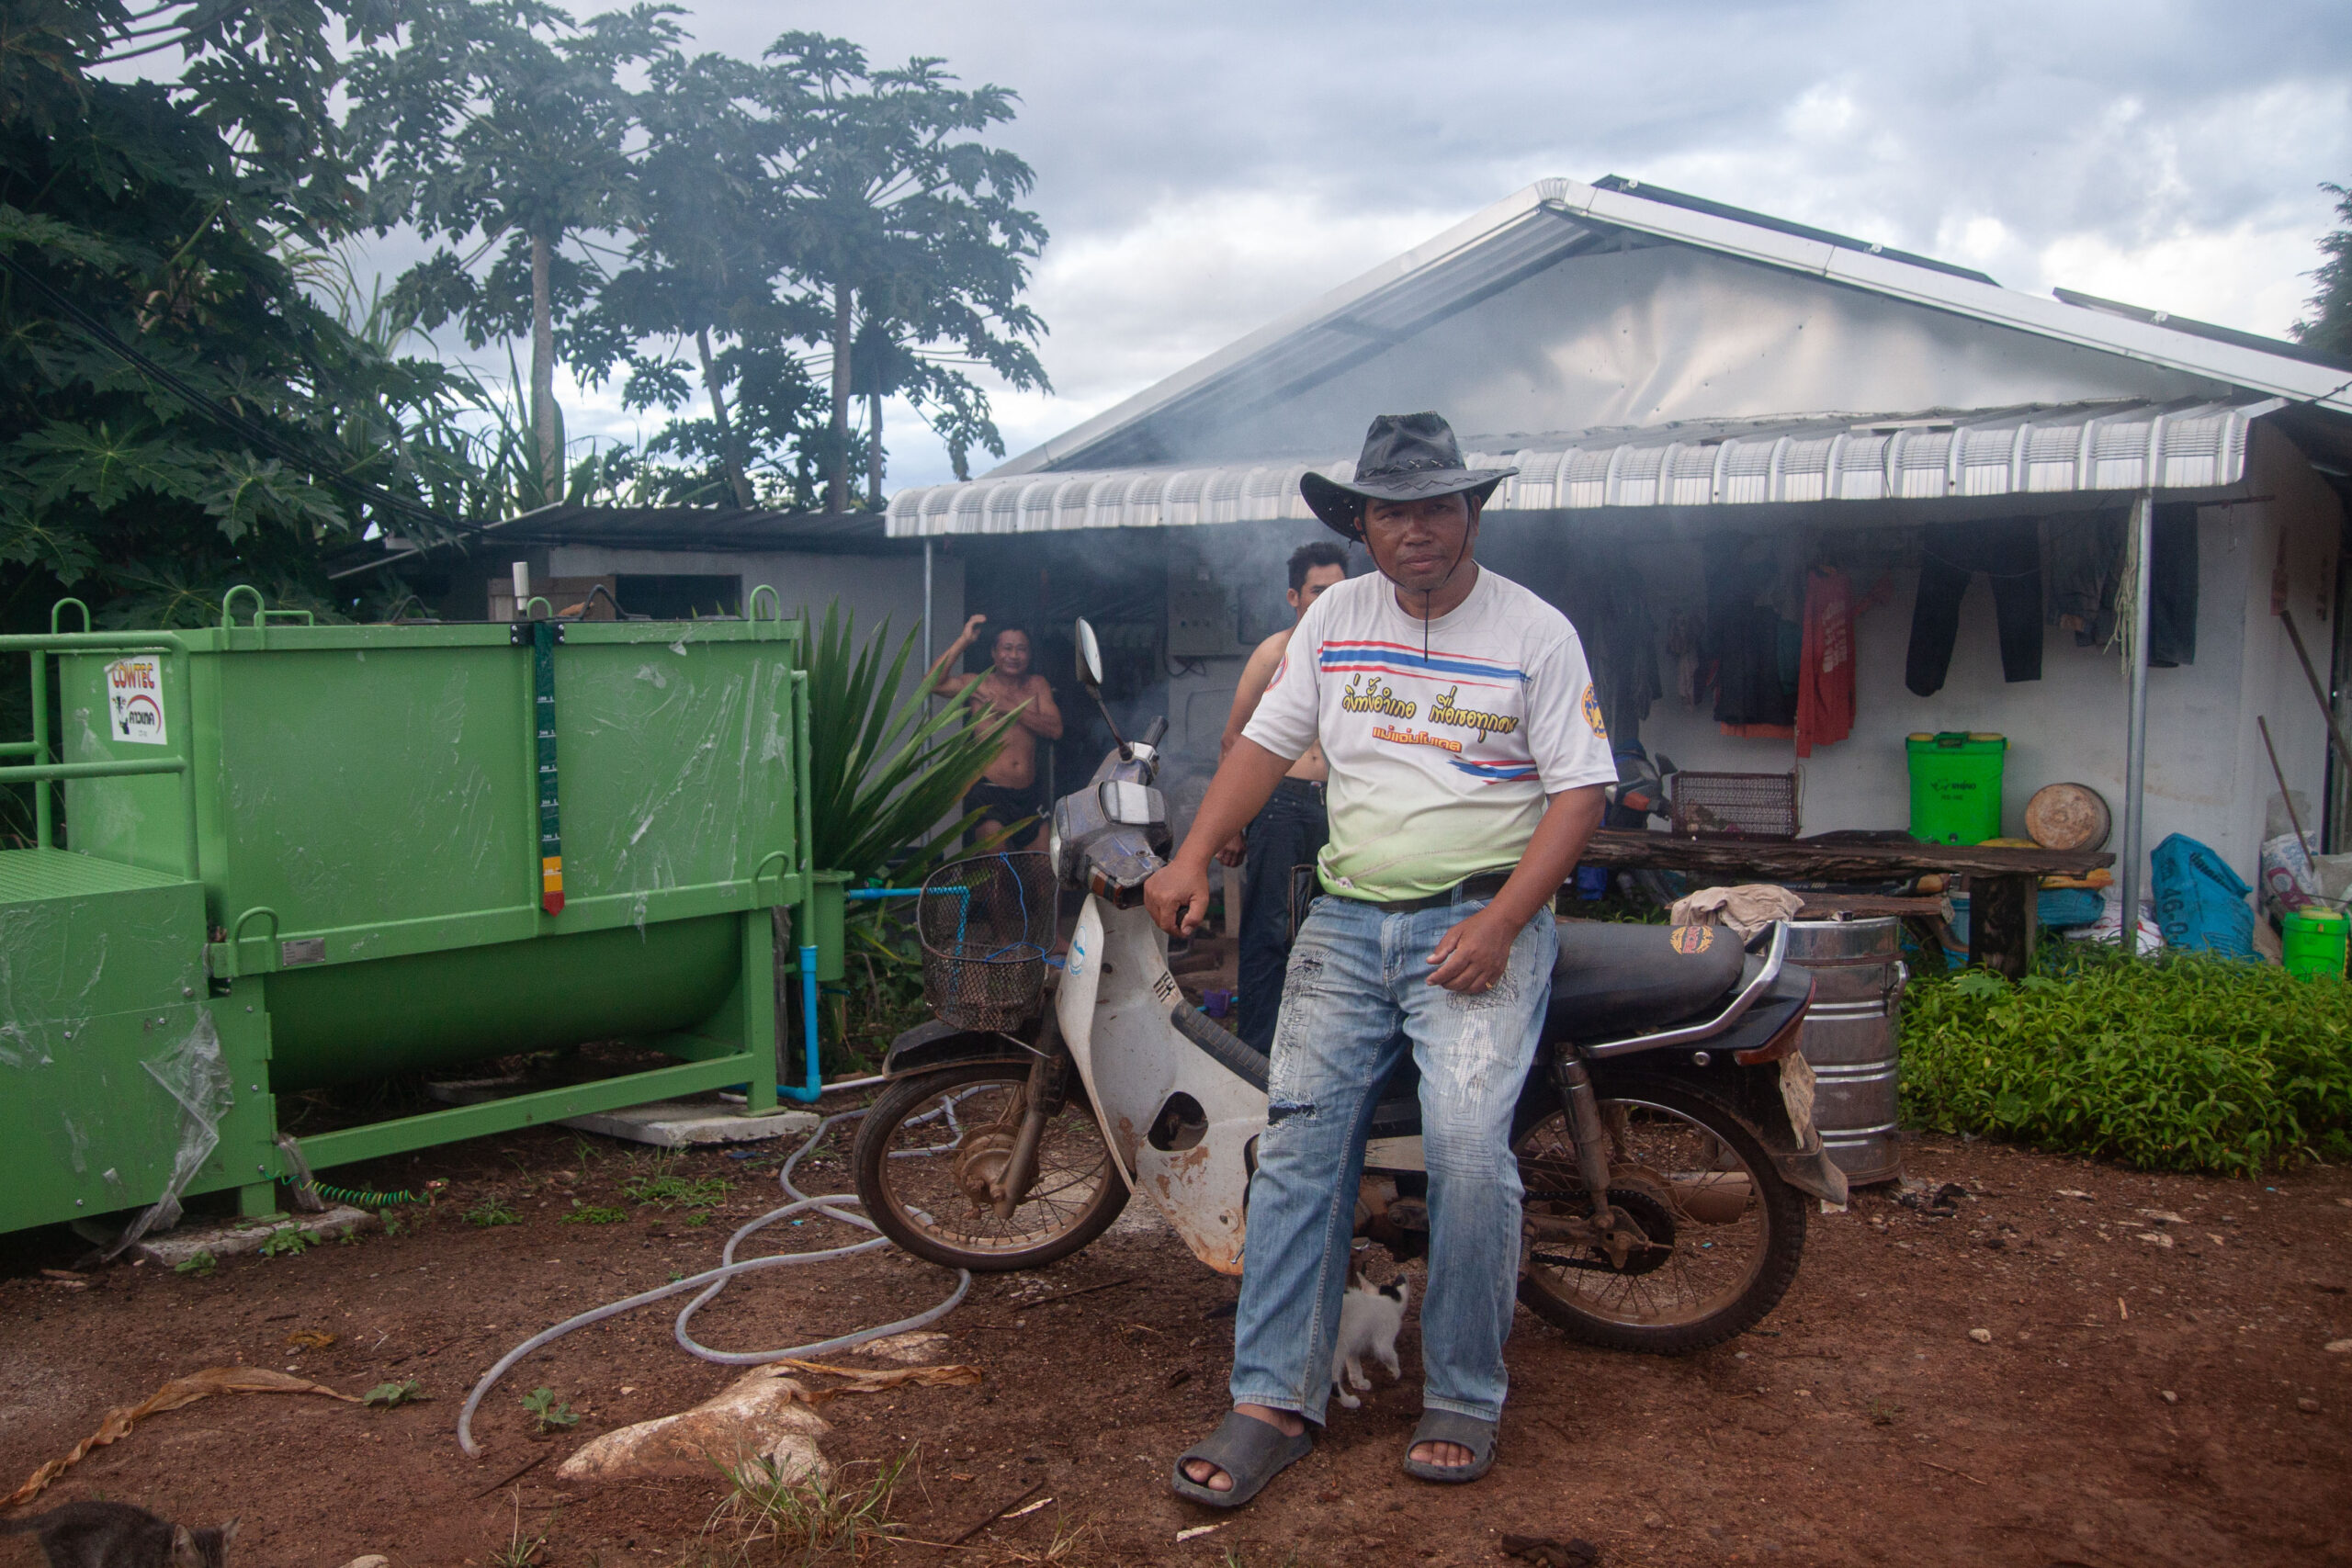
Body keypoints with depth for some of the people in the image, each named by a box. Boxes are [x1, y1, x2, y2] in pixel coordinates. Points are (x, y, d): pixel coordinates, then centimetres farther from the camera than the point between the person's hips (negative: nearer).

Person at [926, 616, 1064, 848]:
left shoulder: (1037, 684, 11)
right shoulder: (980, 683, 2)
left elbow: (1055, 729, -2)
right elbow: (932, 682, -15)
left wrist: (1011, 708, -11)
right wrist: (964, 640, -15)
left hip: (1029, 793, 4)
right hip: (988, 791, -4)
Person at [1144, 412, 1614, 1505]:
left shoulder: (1535, 631, -1)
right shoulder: (1334, 617, 11)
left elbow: (1579, 790, -3)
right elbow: (1267, 740, 13)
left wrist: (1498, 925, -14)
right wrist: (1192, 859, -1)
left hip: (1481, 923, -3)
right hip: (1348, 921, 4)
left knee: (1468, 1148, -19)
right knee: (1298, 1143, -7)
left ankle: (1462, 1398, 0)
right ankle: (1274, 1401, 0)